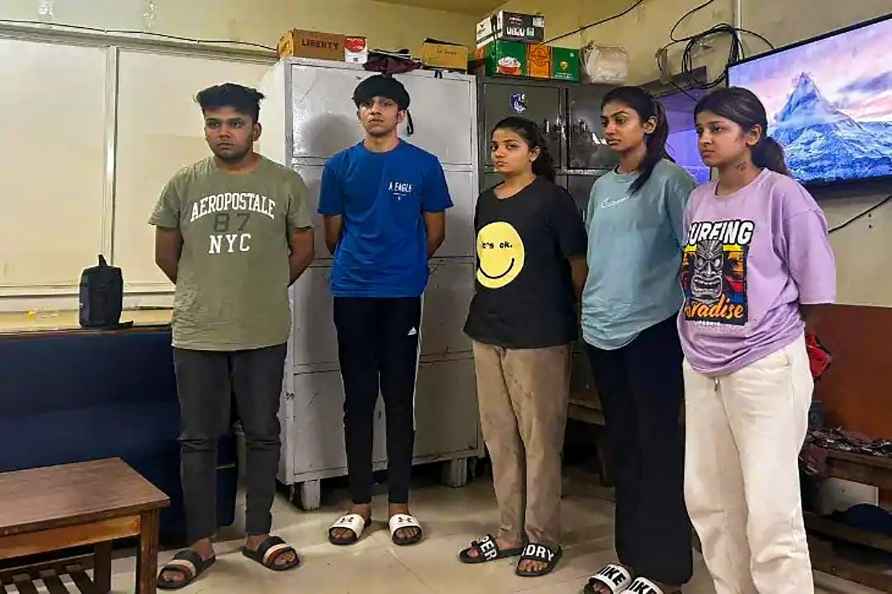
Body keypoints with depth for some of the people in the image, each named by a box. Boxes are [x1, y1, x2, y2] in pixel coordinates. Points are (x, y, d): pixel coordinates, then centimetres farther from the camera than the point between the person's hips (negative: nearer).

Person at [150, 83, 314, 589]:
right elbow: (166, 254, 12)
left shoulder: (286, 183, 0)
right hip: (197, 335, 1)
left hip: (265, 335, 0)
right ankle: (200, 545, 22)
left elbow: (303, 250, 9)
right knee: (199, 439, 8)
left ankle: (259, 535, 25)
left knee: (263, 435, 9)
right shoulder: (184, 185, 3)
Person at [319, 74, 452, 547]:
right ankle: (360, 503, 18)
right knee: (358, 400, 7)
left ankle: (399, 504, 15)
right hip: (351, 294, 2)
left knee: (399, 400, 4)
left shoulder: (424, 166, 1)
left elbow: (435, 231, 8)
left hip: (402, 295, -1)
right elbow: (333, 232, 13)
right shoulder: (340, 166, 6)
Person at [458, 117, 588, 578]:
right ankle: (510, 532, 26)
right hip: (487, 333, 7)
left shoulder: (552, 199, -6)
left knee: (539, 438, 3)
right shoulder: (486, 200, 13)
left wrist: (568, 316, 1)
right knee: (499, 437, 12)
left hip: (538, 335, -7)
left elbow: (578, 264, -4)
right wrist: (487, 311, 15)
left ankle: (542, 537, 18)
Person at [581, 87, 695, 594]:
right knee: (622, 445, 13)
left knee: (659, 446, 1)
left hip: (653, 328, -6)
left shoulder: (670, 180, -5)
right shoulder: (602, 187, 14)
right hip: (603, 329, 7)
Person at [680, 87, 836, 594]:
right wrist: (703, 338, 9)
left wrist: (763, 334, 0)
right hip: (701, 367, 7)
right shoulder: (698, 201, 11)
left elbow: (813, 293, -5)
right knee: (707, 499, 14)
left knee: (770, 511, -4)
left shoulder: (783, 194, -7)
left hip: (765, 367, -6)